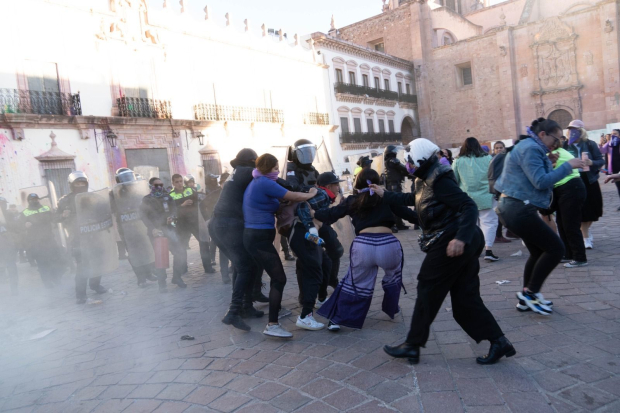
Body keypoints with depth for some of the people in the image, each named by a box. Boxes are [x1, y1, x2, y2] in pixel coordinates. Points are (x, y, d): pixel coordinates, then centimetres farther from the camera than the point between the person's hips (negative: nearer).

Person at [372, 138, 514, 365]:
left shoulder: (439, 181, -16)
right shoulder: (427, 180, 13)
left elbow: (469, 206, -23)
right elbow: (412, 199, 32)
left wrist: (461, 237, -33)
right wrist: (385, 195, 34)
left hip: (450, 244, -10)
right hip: (465, 245, 10)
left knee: (427, 291, 2)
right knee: (464, 298, 11)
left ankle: (412, 345, 13)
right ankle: (499, 342, 11)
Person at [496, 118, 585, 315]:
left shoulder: (529, 147, 18)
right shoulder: (530, 148, -14)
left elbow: (536, 178, 22)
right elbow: (541, 182, -21)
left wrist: (549, 163, 10)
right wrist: (567, 166, -14)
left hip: (516, 208, 11)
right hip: (519, 210, -11)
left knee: (539, 252, 18)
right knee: (556, 248, -6)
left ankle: (527, 297, 26)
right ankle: (530, 292, 3)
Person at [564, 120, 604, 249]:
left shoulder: (590, 144, -3)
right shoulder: (566, 146, -3)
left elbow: (601, 161, -4)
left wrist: (591, 162, -24)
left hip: (590, 182, 1)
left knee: (592, 210, 10)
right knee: (581, 211, 0)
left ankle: (586, 232, 36)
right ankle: (586, 238, 14)